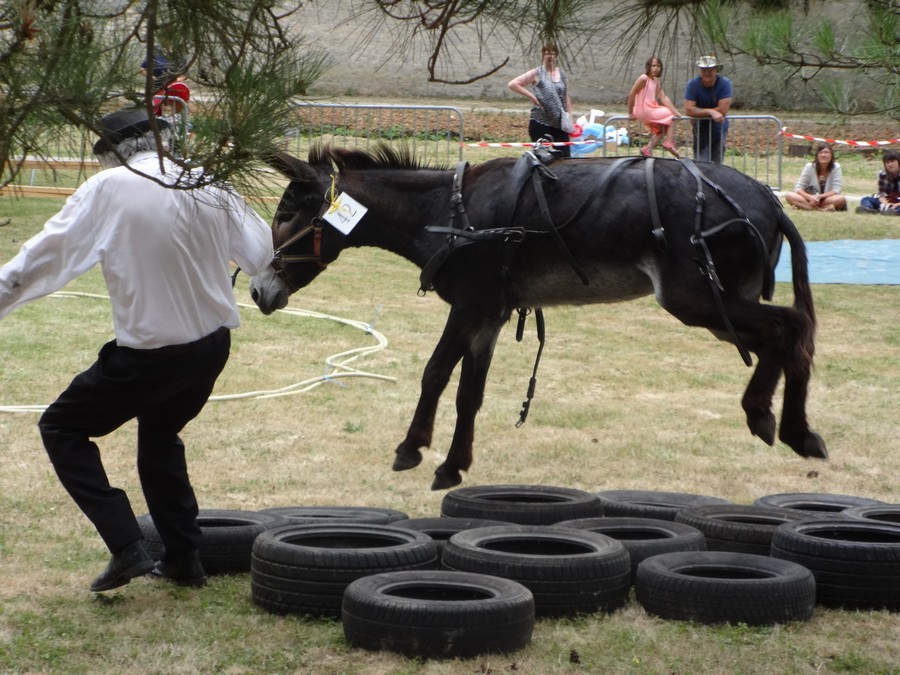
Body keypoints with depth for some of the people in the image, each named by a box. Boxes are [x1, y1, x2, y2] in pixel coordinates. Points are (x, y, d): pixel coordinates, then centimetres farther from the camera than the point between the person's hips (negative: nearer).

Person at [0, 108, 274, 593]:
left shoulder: (107, 189, -11)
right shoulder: (209, 185, 1)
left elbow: (46, 253, -10)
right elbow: (261, 253, 11)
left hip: (148, 356, -6)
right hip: (214, 346, 6)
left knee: (61, 428, 10)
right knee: (159, 438, 30)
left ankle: (126, 549, -1)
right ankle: (184, 559, 29)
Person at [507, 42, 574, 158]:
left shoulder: (562, 74, 11)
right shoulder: (536, 74, -2)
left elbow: (566, 98, 14)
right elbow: (512, 84, -6)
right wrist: (531, 96, -10)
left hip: (559, 123, 4)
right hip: (540, 123, -4)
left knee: (565, 156, -1)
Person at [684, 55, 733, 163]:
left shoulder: (725, 84, -16)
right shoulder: (692, 84, -13)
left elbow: (722, 110, -22)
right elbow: (688, 110, -21)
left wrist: (699, 112, -15)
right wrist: (711, 112, -26)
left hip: (719, 130, 0)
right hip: (701, 130, 0)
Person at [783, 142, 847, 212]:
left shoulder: (836, 167, -7)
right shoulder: (809, 167, -6)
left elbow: (836, 190, -13)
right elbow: (798, 188, -9)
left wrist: (821, 197, -29)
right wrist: (810, 197, -29)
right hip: (810, 199, 1)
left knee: (841, 199, -34)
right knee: (788, 195, -26)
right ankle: (822, 208, -37)